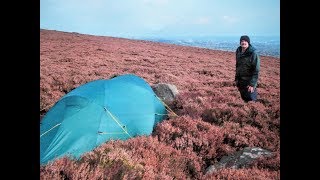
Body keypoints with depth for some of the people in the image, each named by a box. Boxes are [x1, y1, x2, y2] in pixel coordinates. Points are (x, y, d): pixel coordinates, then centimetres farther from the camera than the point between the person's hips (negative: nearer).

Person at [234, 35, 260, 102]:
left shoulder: (253, 54, -16)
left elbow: (256, 70, -16)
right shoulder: (238, 52, 3)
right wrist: (236, 79, 14)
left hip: (249, 81, -6)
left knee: (251, 100, -1)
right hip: (240, 81, 6)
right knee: (244, 99, 17)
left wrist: (252, 84, -20)